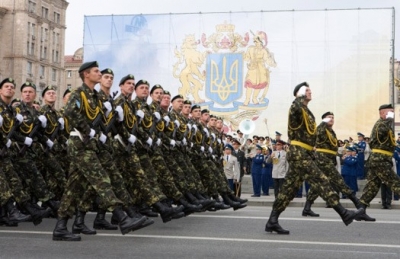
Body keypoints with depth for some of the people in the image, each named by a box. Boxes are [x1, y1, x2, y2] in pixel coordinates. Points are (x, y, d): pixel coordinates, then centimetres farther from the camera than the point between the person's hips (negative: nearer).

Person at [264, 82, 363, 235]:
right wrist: (302, 95, -16)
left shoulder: (308, 113, 22)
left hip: (304, 154, 10)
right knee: (321, 181, -11)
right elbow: (296, 107, -35)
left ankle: (272, 221, 11)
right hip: (299, 154, -10)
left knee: (289, 189, 8)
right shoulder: (297, 109, -8)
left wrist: (312, 157, 22)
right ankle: (344, 214, -10)